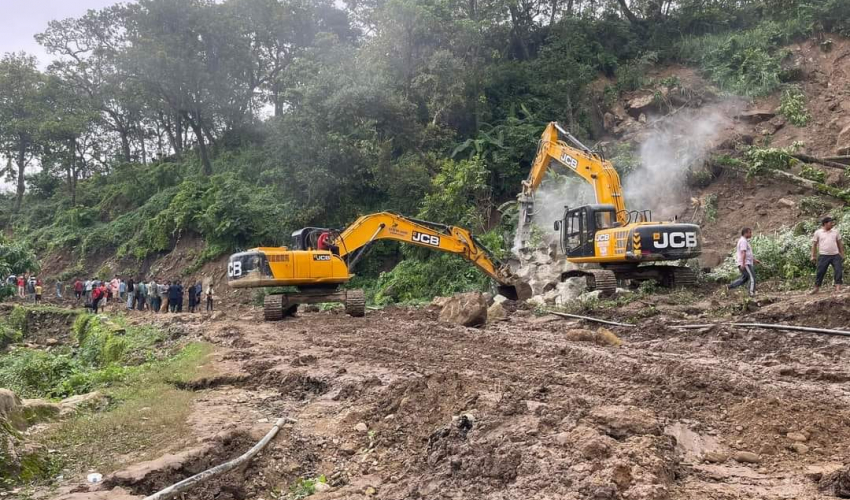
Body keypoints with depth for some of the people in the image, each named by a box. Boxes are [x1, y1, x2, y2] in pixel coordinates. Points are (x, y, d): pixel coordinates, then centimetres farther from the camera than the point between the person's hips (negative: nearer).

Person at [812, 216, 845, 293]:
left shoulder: (835, 231, 9)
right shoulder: (818, 232, 2)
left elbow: (840, 243, 15)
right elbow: (814, 244, 5)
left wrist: (842, 254, 12)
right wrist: (813, 256, 1)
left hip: (835, 255, 3)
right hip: (824, 256, -2)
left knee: (838, 271, -4)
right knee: (820, 272, 0)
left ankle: (838, 287, 2)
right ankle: (817, 288, 9)